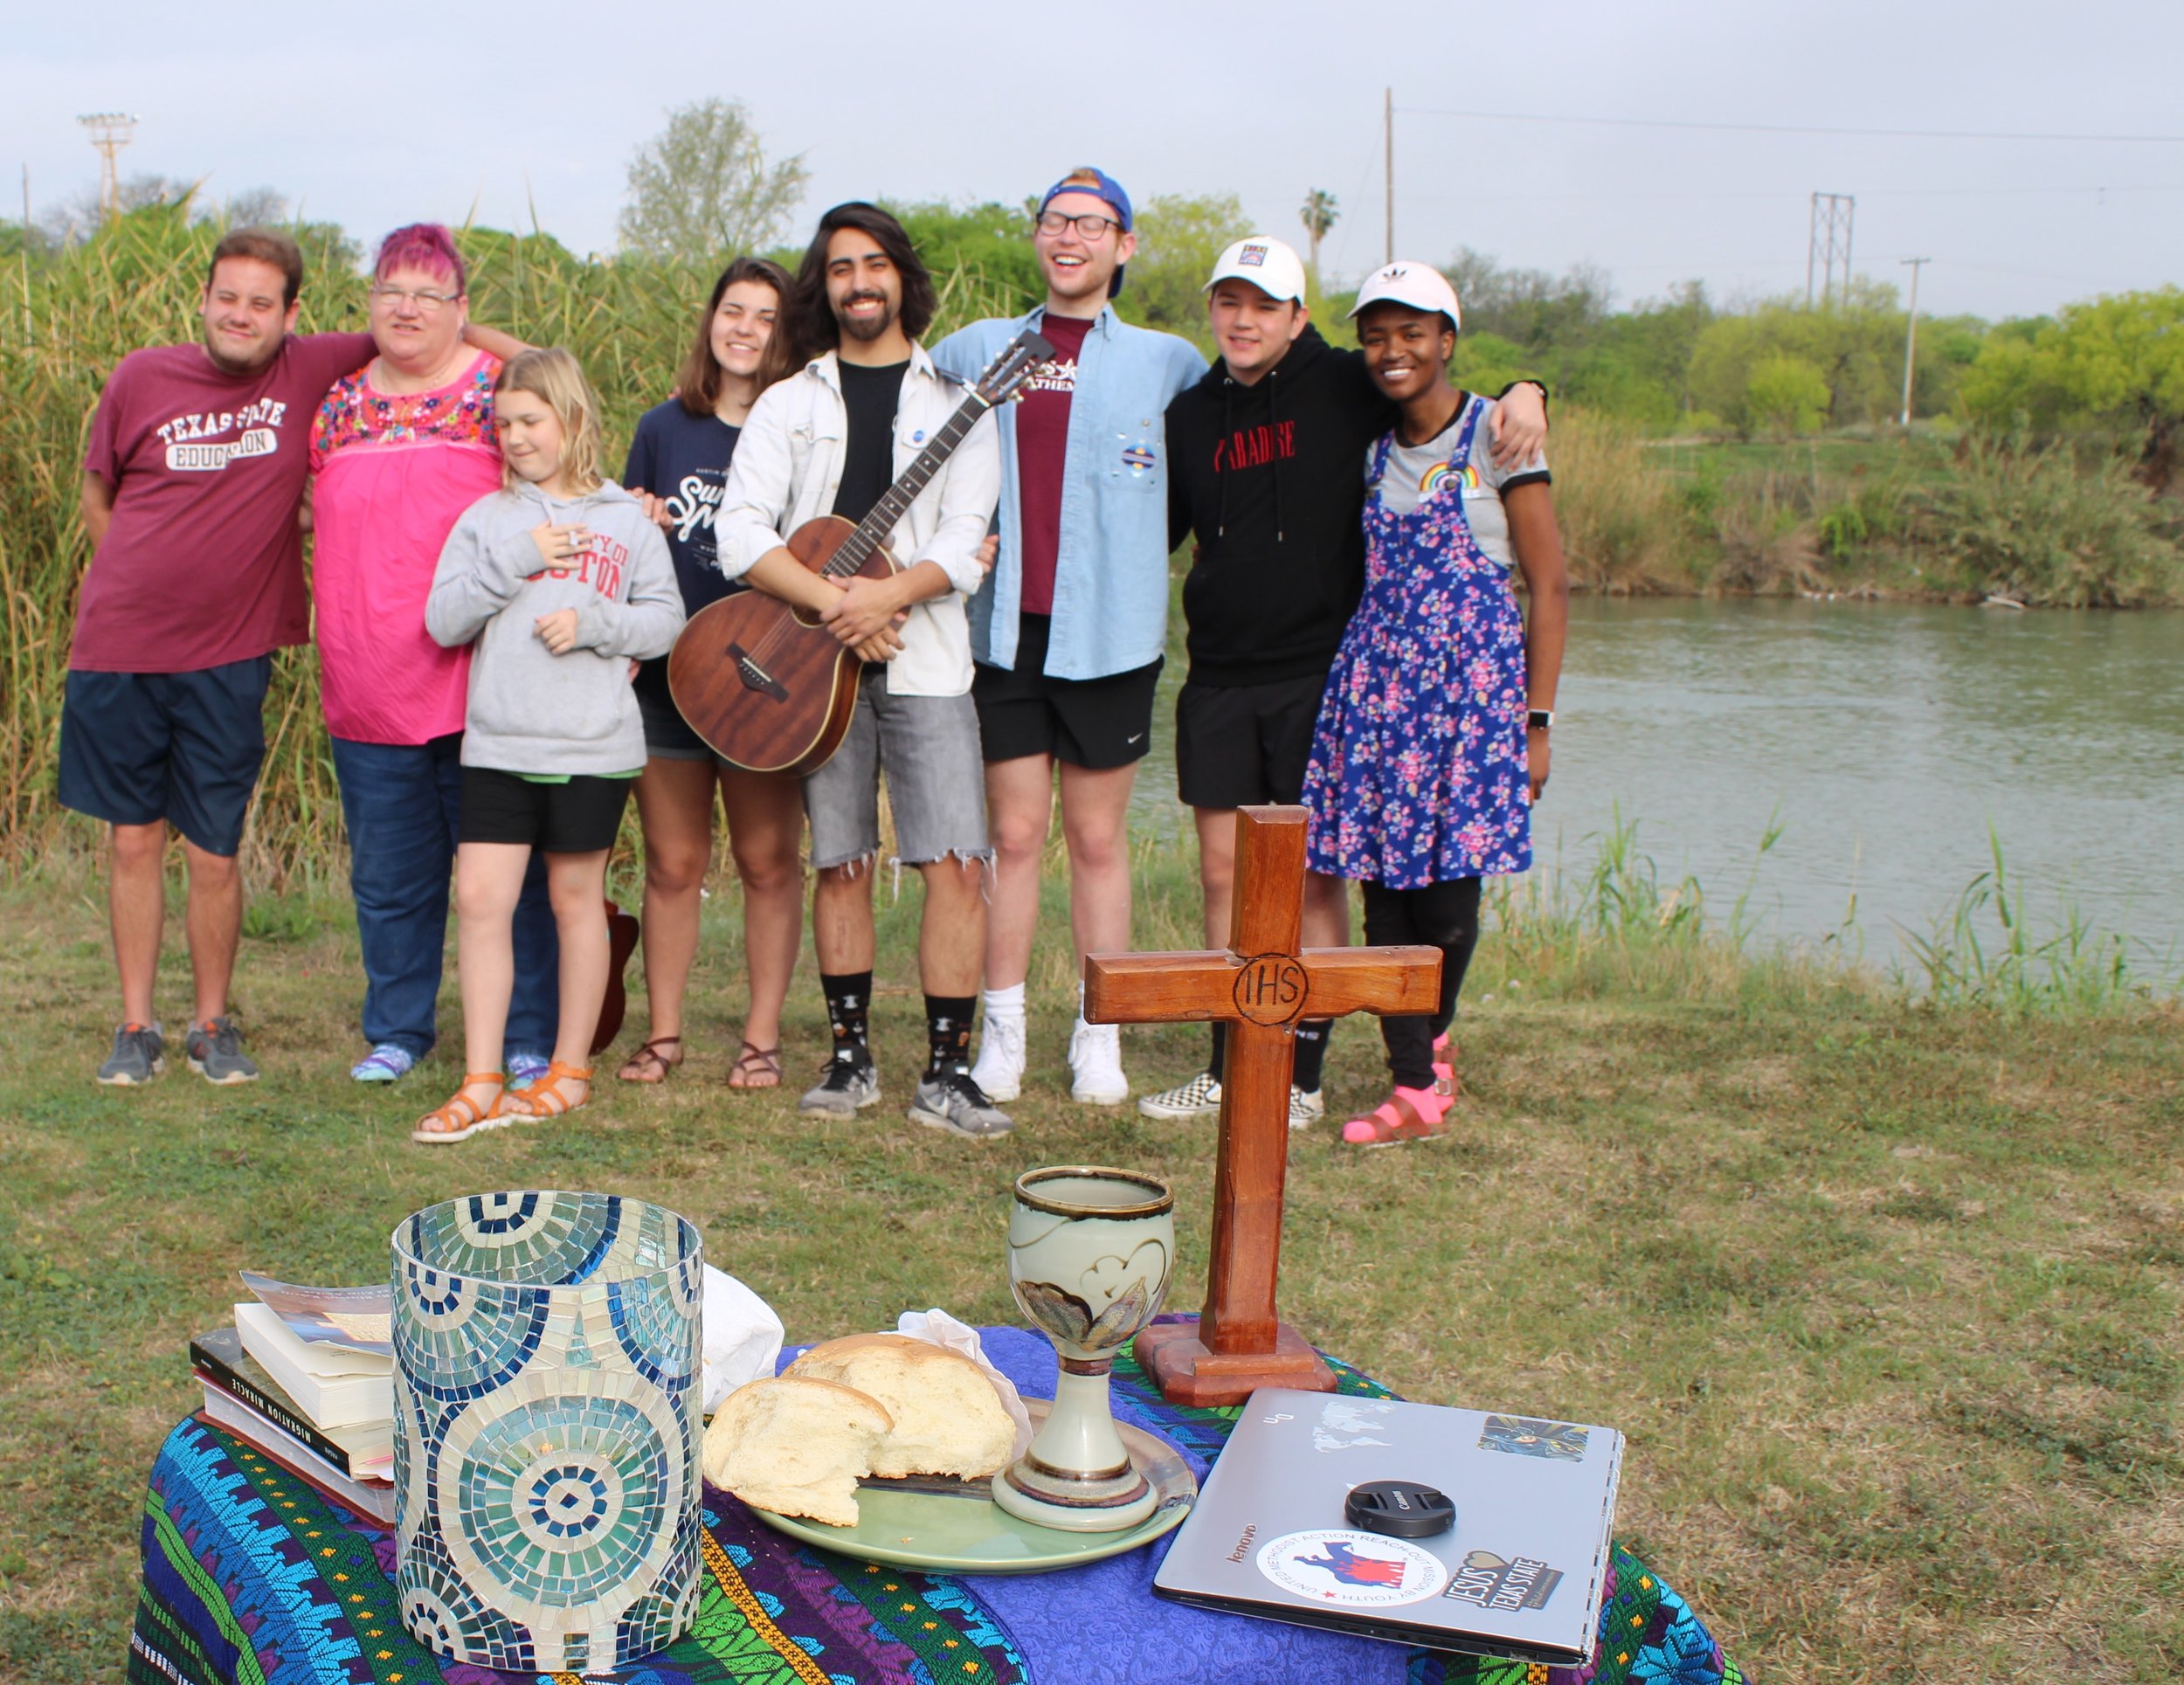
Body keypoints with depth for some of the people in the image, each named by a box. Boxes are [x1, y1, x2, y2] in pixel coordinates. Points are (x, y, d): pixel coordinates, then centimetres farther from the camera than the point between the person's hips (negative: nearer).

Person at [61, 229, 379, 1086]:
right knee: (133, 840, 9)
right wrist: (135, 590, 11)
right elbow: (97, 493, 14)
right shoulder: (142, 378, 1)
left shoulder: (312, 372, -3)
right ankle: (137, 1026, 21)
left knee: (215, 854, 3)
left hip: (227, 660, -1)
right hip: (118, 649, 1)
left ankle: (213, 1024, 21)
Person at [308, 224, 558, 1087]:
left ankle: (528, 1039, 15)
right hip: (367, 691, 4)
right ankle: (397, 1030, 28)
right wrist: (335, 607, 12)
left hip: (479, 686, -4)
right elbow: (315, 521, 21)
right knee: (387, 876, 13)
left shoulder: (500, 387, -1)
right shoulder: (339, 402, 12)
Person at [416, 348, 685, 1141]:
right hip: (496, 744, 2)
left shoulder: (627, 519, 6)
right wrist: (516, 561, -10)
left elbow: (665, 619, 2)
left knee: (576, 897, 8)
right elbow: (443, 621, 0)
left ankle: (571, 1069, 20)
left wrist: (591, 621, -13)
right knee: (480, 899, -4)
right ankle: (481, 1084, 4)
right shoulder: (486, 518, 8)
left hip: (593, 746, -1)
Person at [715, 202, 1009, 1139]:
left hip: (927, 664, -1)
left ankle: (946, 1074, -2)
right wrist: (835, 604, -16)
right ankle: (851, 1059, 18)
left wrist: (886, 596, -20)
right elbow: (740, 535, -3)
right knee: (840, 866, 6)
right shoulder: (787, 406, 11)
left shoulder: (956, 403, 9)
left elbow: (964, 544, -3)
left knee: (957, 864, -9)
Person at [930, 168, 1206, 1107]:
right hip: (1005, 630, 1)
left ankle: (1099, 1038, 15)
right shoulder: (978, 350, 12)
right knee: (1015, 834, 3)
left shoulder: (1167, 362, 8)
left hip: (1109, 633, -1)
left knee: (1098, 837, 5)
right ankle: (1003, 1031, 13)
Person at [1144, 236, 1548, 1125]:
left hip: (1317, 673, -4)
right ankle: (1228, 1067, 17)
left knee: (1314, 875, 0)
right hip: (1219, 677, 4)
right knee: (1224, 873, 7)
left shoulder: (1342, 387, -1)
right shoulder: (1191, 413, 11)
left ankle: (1302, 1073, 9)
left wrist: (1522, 396, -14)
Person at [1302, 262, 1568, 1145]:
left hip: (1472, 675, -5)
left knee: (1447, 893, -4)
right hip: (1378, 675, 5)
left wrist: (1536, 719, -8)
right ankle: (1415, 1086, 11)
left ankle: (1432, 1035, 26)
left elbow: (1548, 585, -4)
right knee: (1384, 889, 1)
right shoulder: (1375, 450, 13)